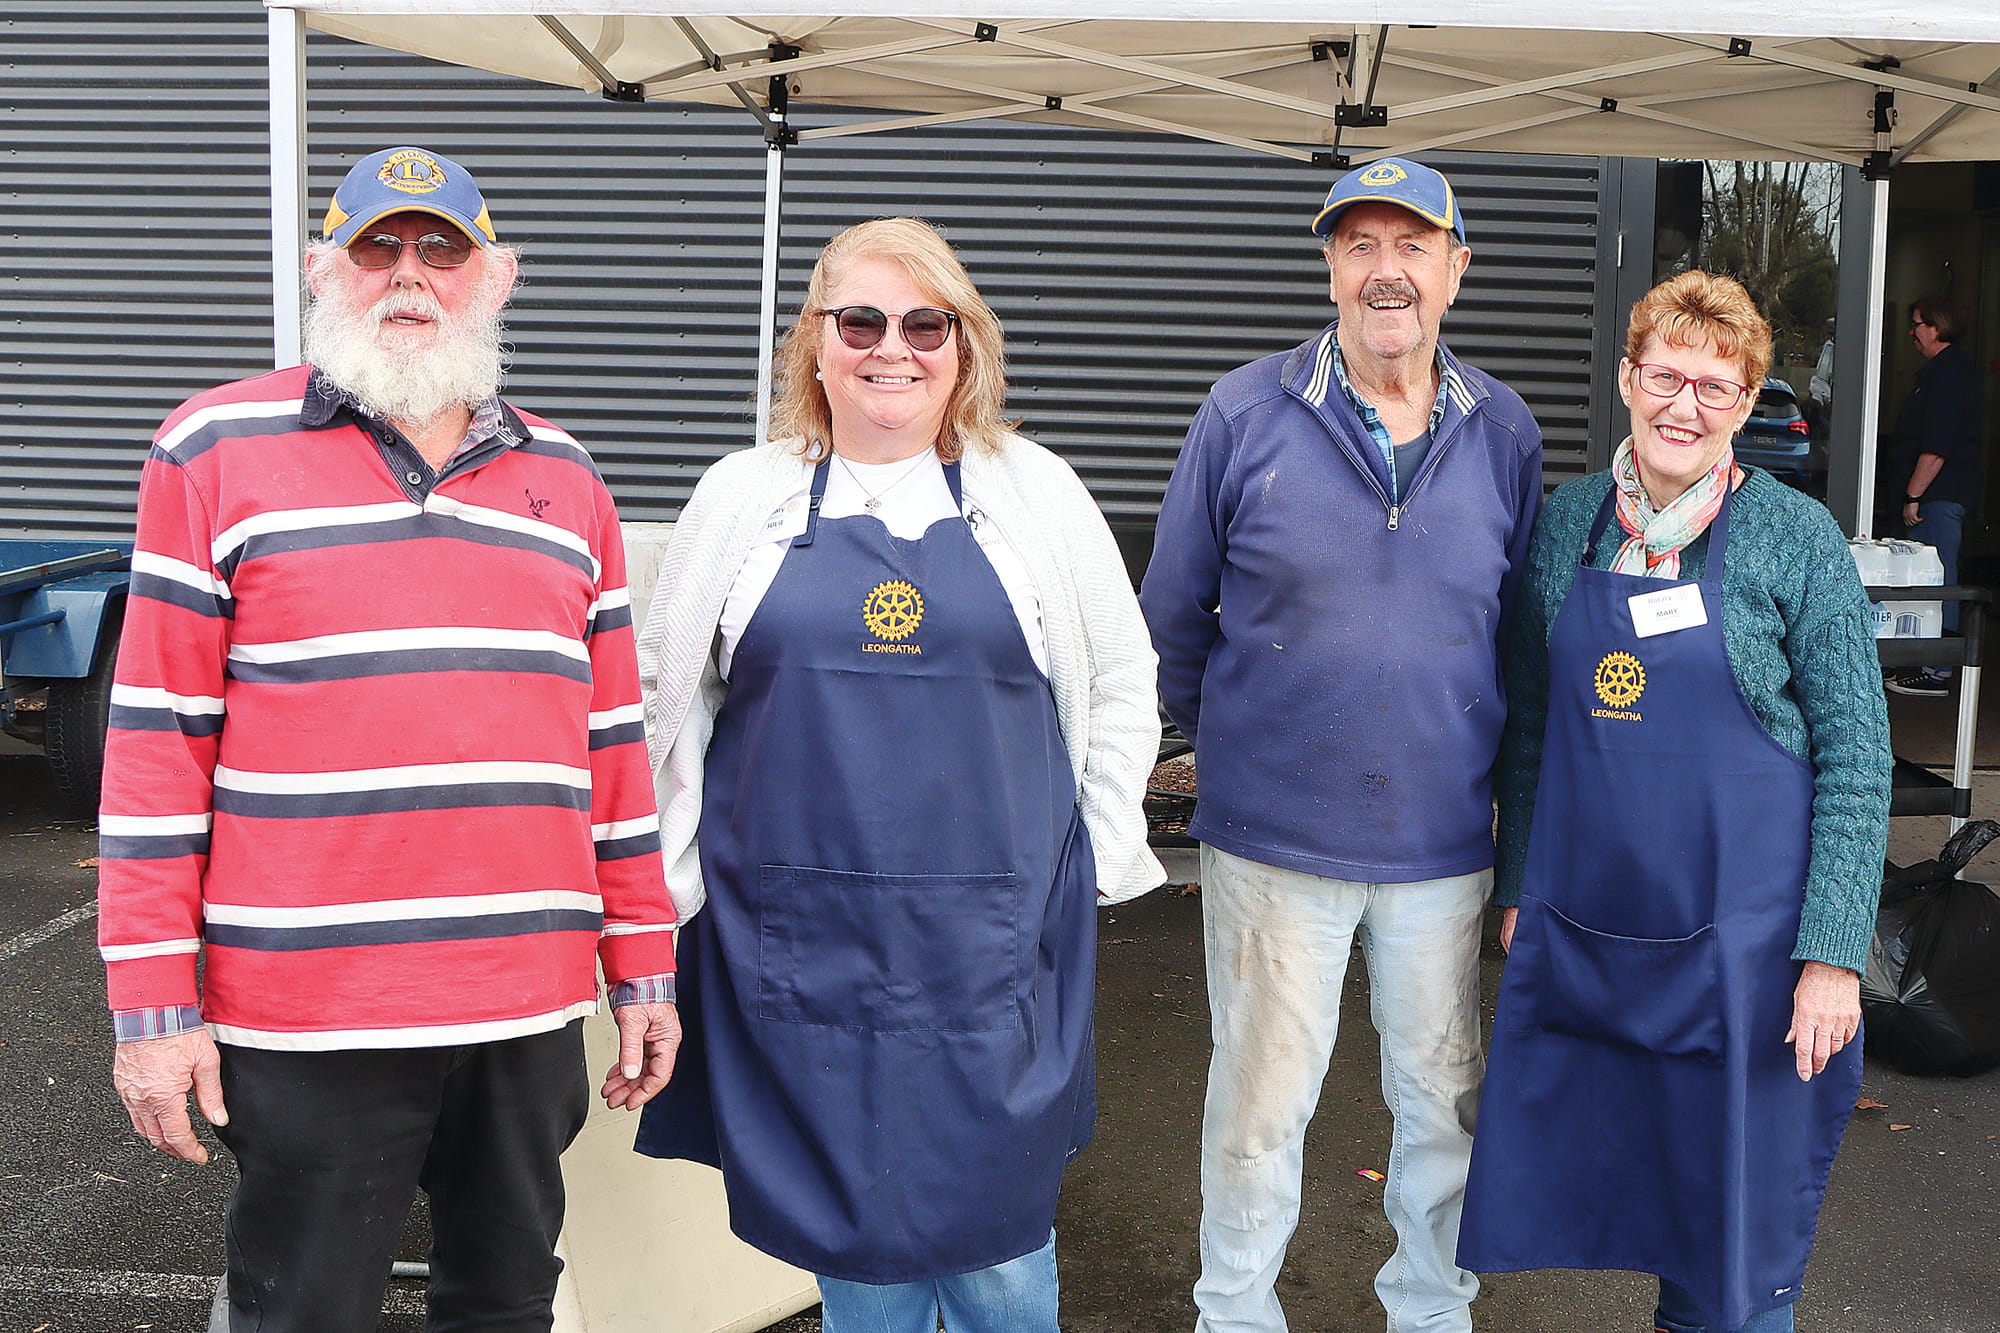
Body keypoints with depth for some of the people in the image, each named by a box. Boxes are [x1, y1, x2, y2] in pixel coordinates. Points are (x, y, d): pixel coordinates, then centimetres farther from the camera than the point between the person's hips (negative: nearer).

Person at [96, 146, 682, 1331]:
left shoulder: (564, 480, 11)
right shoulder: (218, 452, -1)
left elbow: (613, 737, 12)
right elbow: (157, 741, -4)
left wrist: (646, 966, 11)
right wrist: (155, 1004, -7)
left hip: (530, 1009, 4)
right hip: (307, 1014, -3)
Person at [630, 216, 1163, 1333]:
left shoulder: (1038, 494, 6)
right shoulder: (741, 498, 8)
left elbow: (1122, 681, 11)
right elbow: (670, 688, 14)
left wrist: (1095, 851, 6)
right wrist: (684, 866, 7)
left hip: (991, 932, 0)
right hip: (800, 934, 1)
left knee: (997, 1231, 6)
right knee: (846, 1210, 10)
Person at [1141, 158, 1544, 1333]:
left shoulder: (1504, 432, 2)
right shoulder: (1246, 414, -6)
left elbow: (1523, 624, 11)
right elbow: (1175, 613, 4)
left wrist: (1490, 770, 9)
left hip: (1446, 841, 3)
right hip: (1273, 839, -2)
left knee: (1444, 1100, 16)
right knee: (1259, 1105, 8)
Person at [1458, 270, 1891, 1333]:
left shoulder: (1796, 539, -7)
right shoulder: (1570, 519, 4)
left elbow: (1856, 754, -7)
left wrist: (1832, 953, -12)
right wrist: (1517, 885, 10)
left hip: (1738, 940, -4)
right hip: (1578, 920, 4)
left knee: (1738, 1226, 8)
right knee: (1549, 1184, 13)